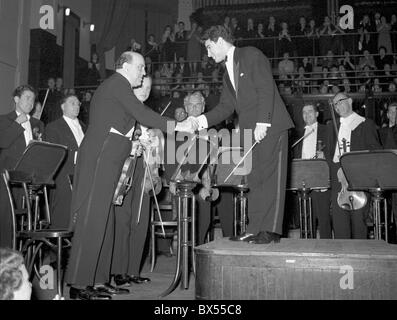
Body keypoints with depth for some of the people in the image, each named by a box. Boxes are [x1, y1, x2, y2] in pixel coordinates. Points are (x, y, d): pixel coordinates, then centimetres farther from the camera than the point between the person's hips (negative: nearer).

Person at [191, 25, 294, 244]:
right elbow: (225, 107, 17)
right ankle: (255, 229, 10)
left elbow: (266, 89, -12)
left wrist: (262, 122, -20)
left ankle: (270, 230, -4)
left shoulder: (251, 55, -1)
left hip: (269, 126, -8)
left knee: (270, 176, -7)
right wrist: (201, 121, 3)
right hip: (250, 131, 8)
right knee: (254, 179, 6)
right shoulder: (228, 75, 22)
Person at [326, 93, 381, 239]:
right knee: (339, 220, -1)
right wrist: (337, 169, -6)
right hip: (337, 178, 3)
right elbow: (328, 154, 13)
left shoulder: (366, 124, 8)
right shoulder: (331, 127, 19)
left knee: (359, 219, -4)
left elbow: (375, 152, 2)